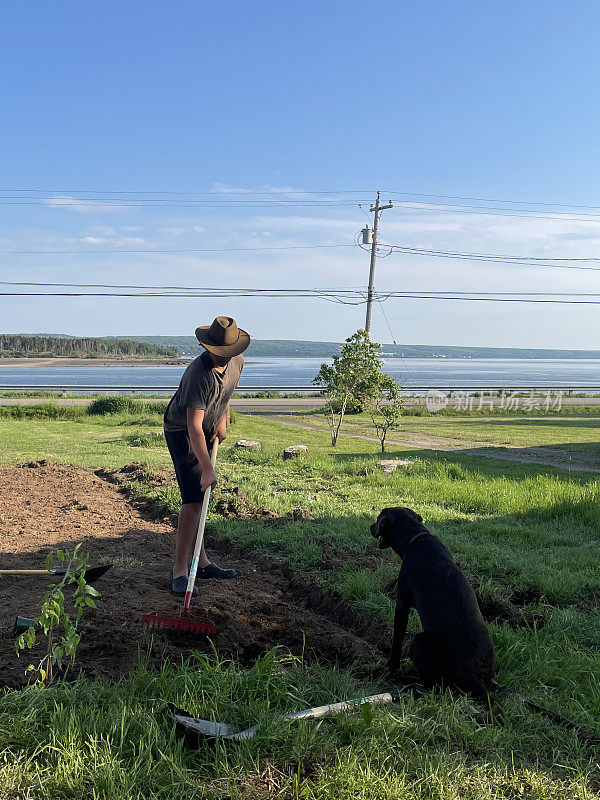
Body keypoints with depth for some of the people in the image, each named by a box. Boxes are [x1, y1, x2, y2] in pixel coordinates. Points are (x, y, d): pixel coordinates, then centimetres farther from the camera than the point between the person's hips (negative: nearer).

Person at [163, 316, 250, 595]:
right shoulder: (199, 374, -33)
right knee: (193, 499, -17)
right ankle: (179, 570, -13)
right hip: (182, 434, -8)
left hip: (208, 432, 8)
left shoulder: (237, 361, -8)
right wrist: (207, 469, -42)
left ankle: (201, 562, 22)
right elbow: (194, 427, -38)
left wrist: (223, 418, 5)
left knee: (199, 498, 13)